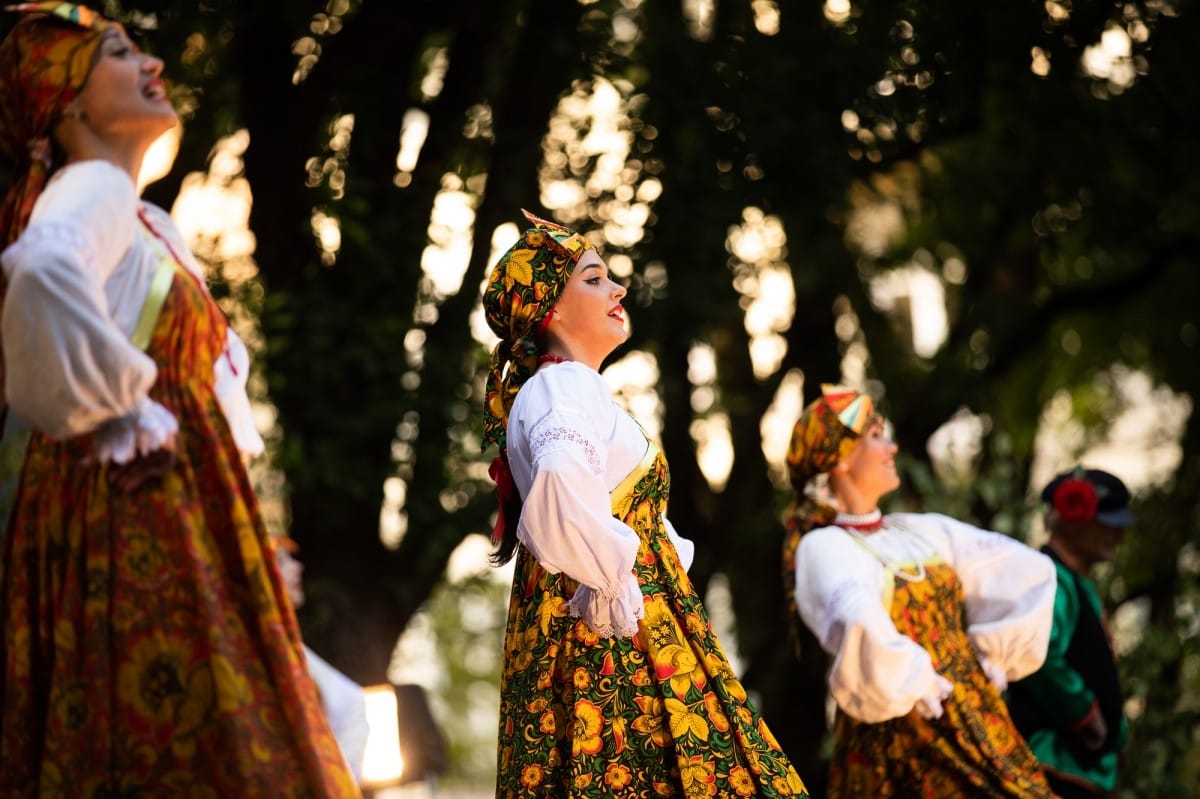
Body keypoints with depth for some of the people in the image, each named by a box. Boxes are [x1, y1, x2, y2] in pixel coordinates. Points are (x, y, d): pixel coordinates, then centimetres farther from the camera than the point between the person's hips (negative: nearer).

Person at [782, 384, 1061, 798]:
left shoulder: (923, 531, 11)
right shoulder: (823, 548, -9)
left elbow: (1030, 570, 15)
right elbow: (859, 627, -29)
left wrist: (993, 659, 6)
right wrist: (914, 684, -17)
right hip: (899, 742, -6)